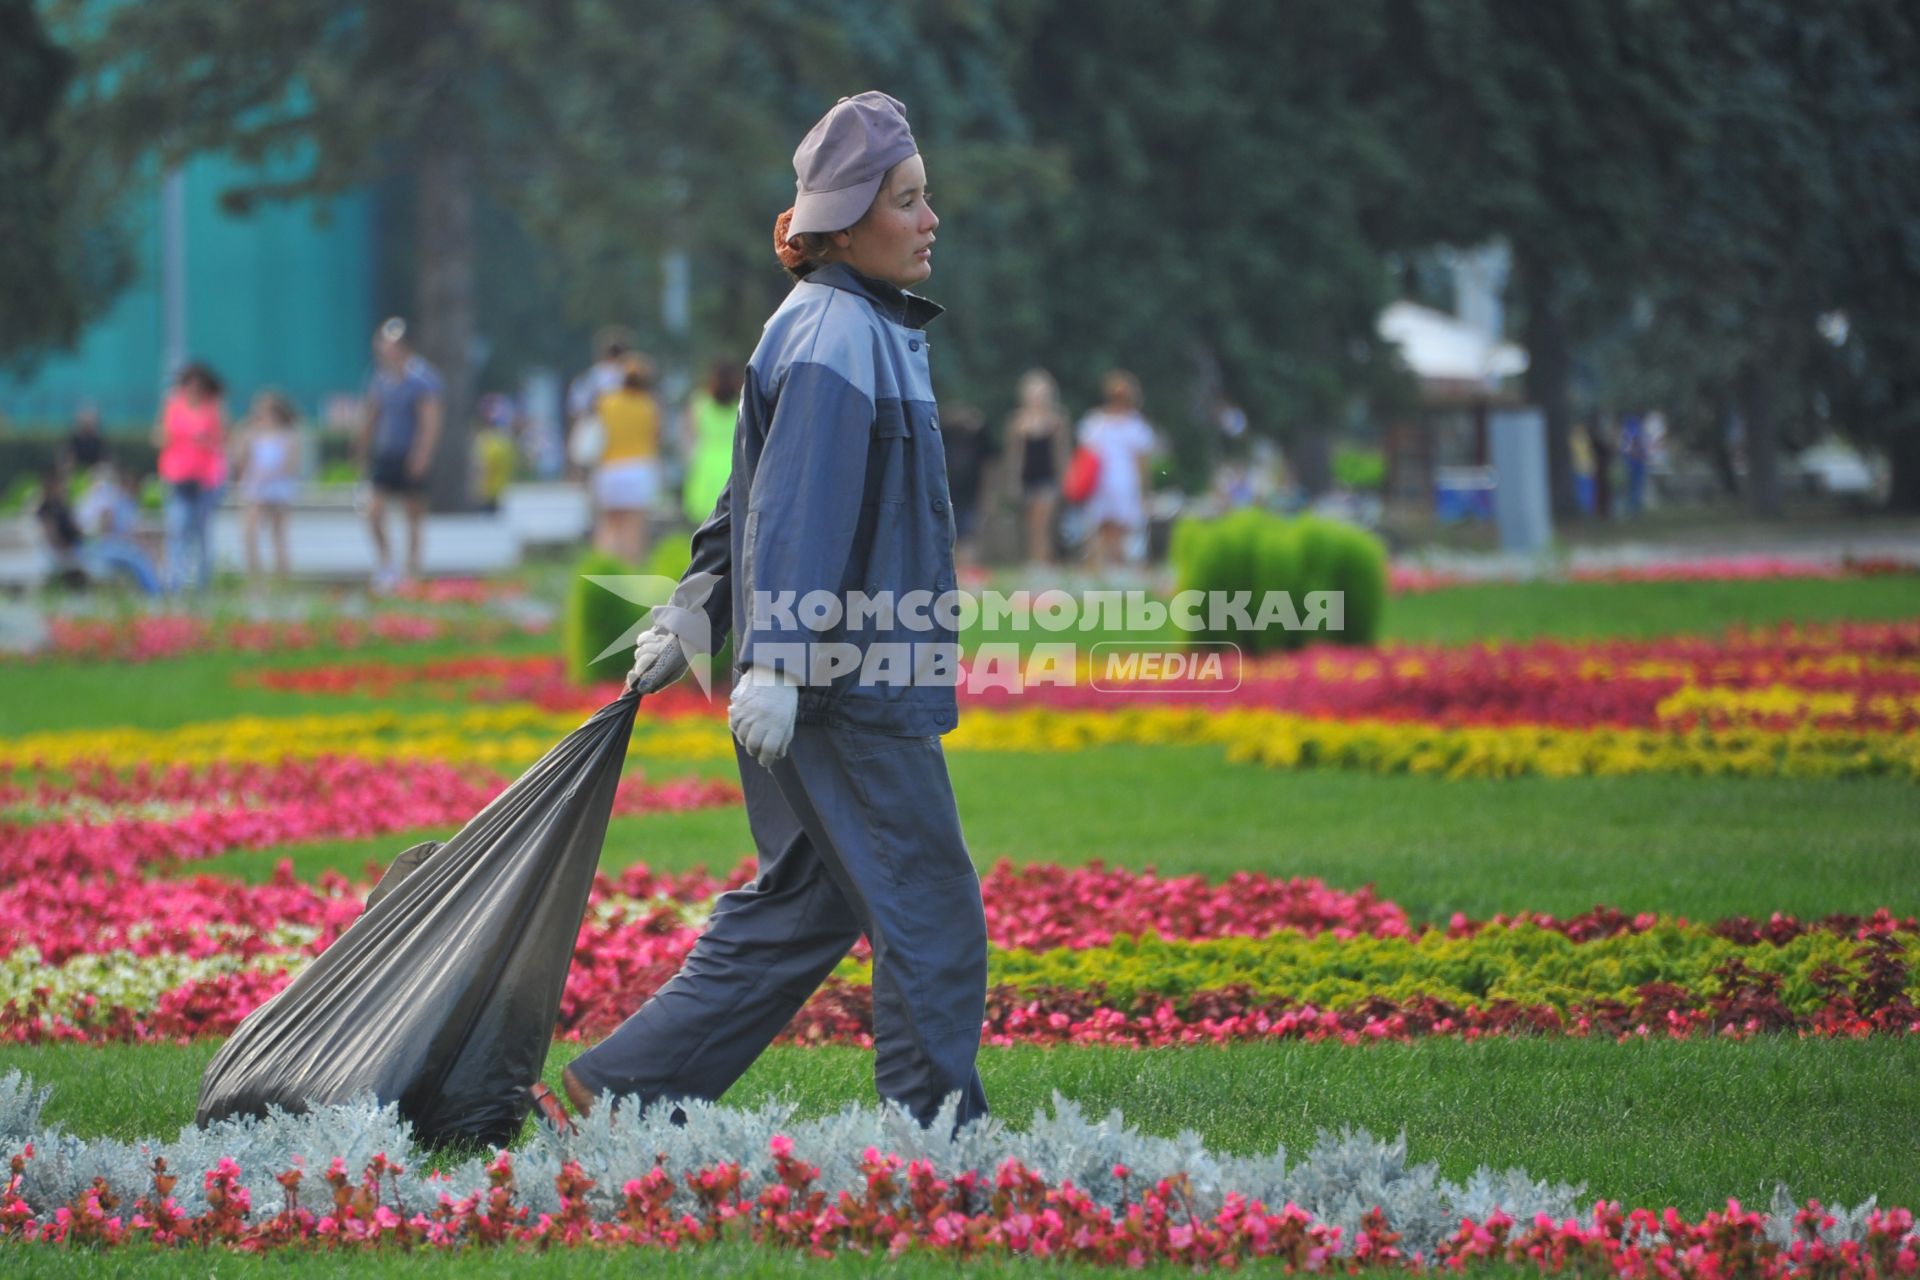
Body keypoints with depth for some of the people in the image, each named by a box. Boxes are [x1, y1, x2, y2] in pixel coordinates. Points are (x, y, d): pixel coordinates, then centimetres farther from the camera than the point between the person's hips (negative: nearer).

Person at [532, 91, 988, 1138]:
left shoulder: (864, 328, 18)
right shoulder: (835, 337, -14)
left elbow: (758, 492, 22)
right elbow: (795, 509, -21)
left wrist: (692, 617, 25)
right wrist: (775, 663, -26)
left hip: (851, 683, 10)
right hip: (848, 692, -10)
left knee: (797, 910, 12)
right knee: (929, 913, -4)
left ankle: (609, 1095, 14)